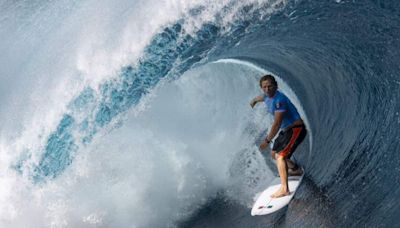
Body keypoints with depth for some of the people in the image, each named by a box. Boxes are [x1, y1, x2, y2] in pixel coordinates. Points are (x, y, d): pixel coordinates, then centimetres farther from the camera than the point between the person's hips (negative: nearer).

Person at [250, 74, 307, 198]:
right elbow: (262, 96, 33)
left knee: (280, 155, -24)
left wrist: (267, 141, -24)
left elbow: (277, 124, -28)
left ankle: (284, 189, -30)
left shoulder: (279, 100, -26)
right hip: (286, 130, 10)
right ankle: (296, 169, 45)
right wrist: (254, 100, 55)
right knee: (274, 153, 23)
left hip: (296, 129, -10)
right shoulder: (267, 96, 4)